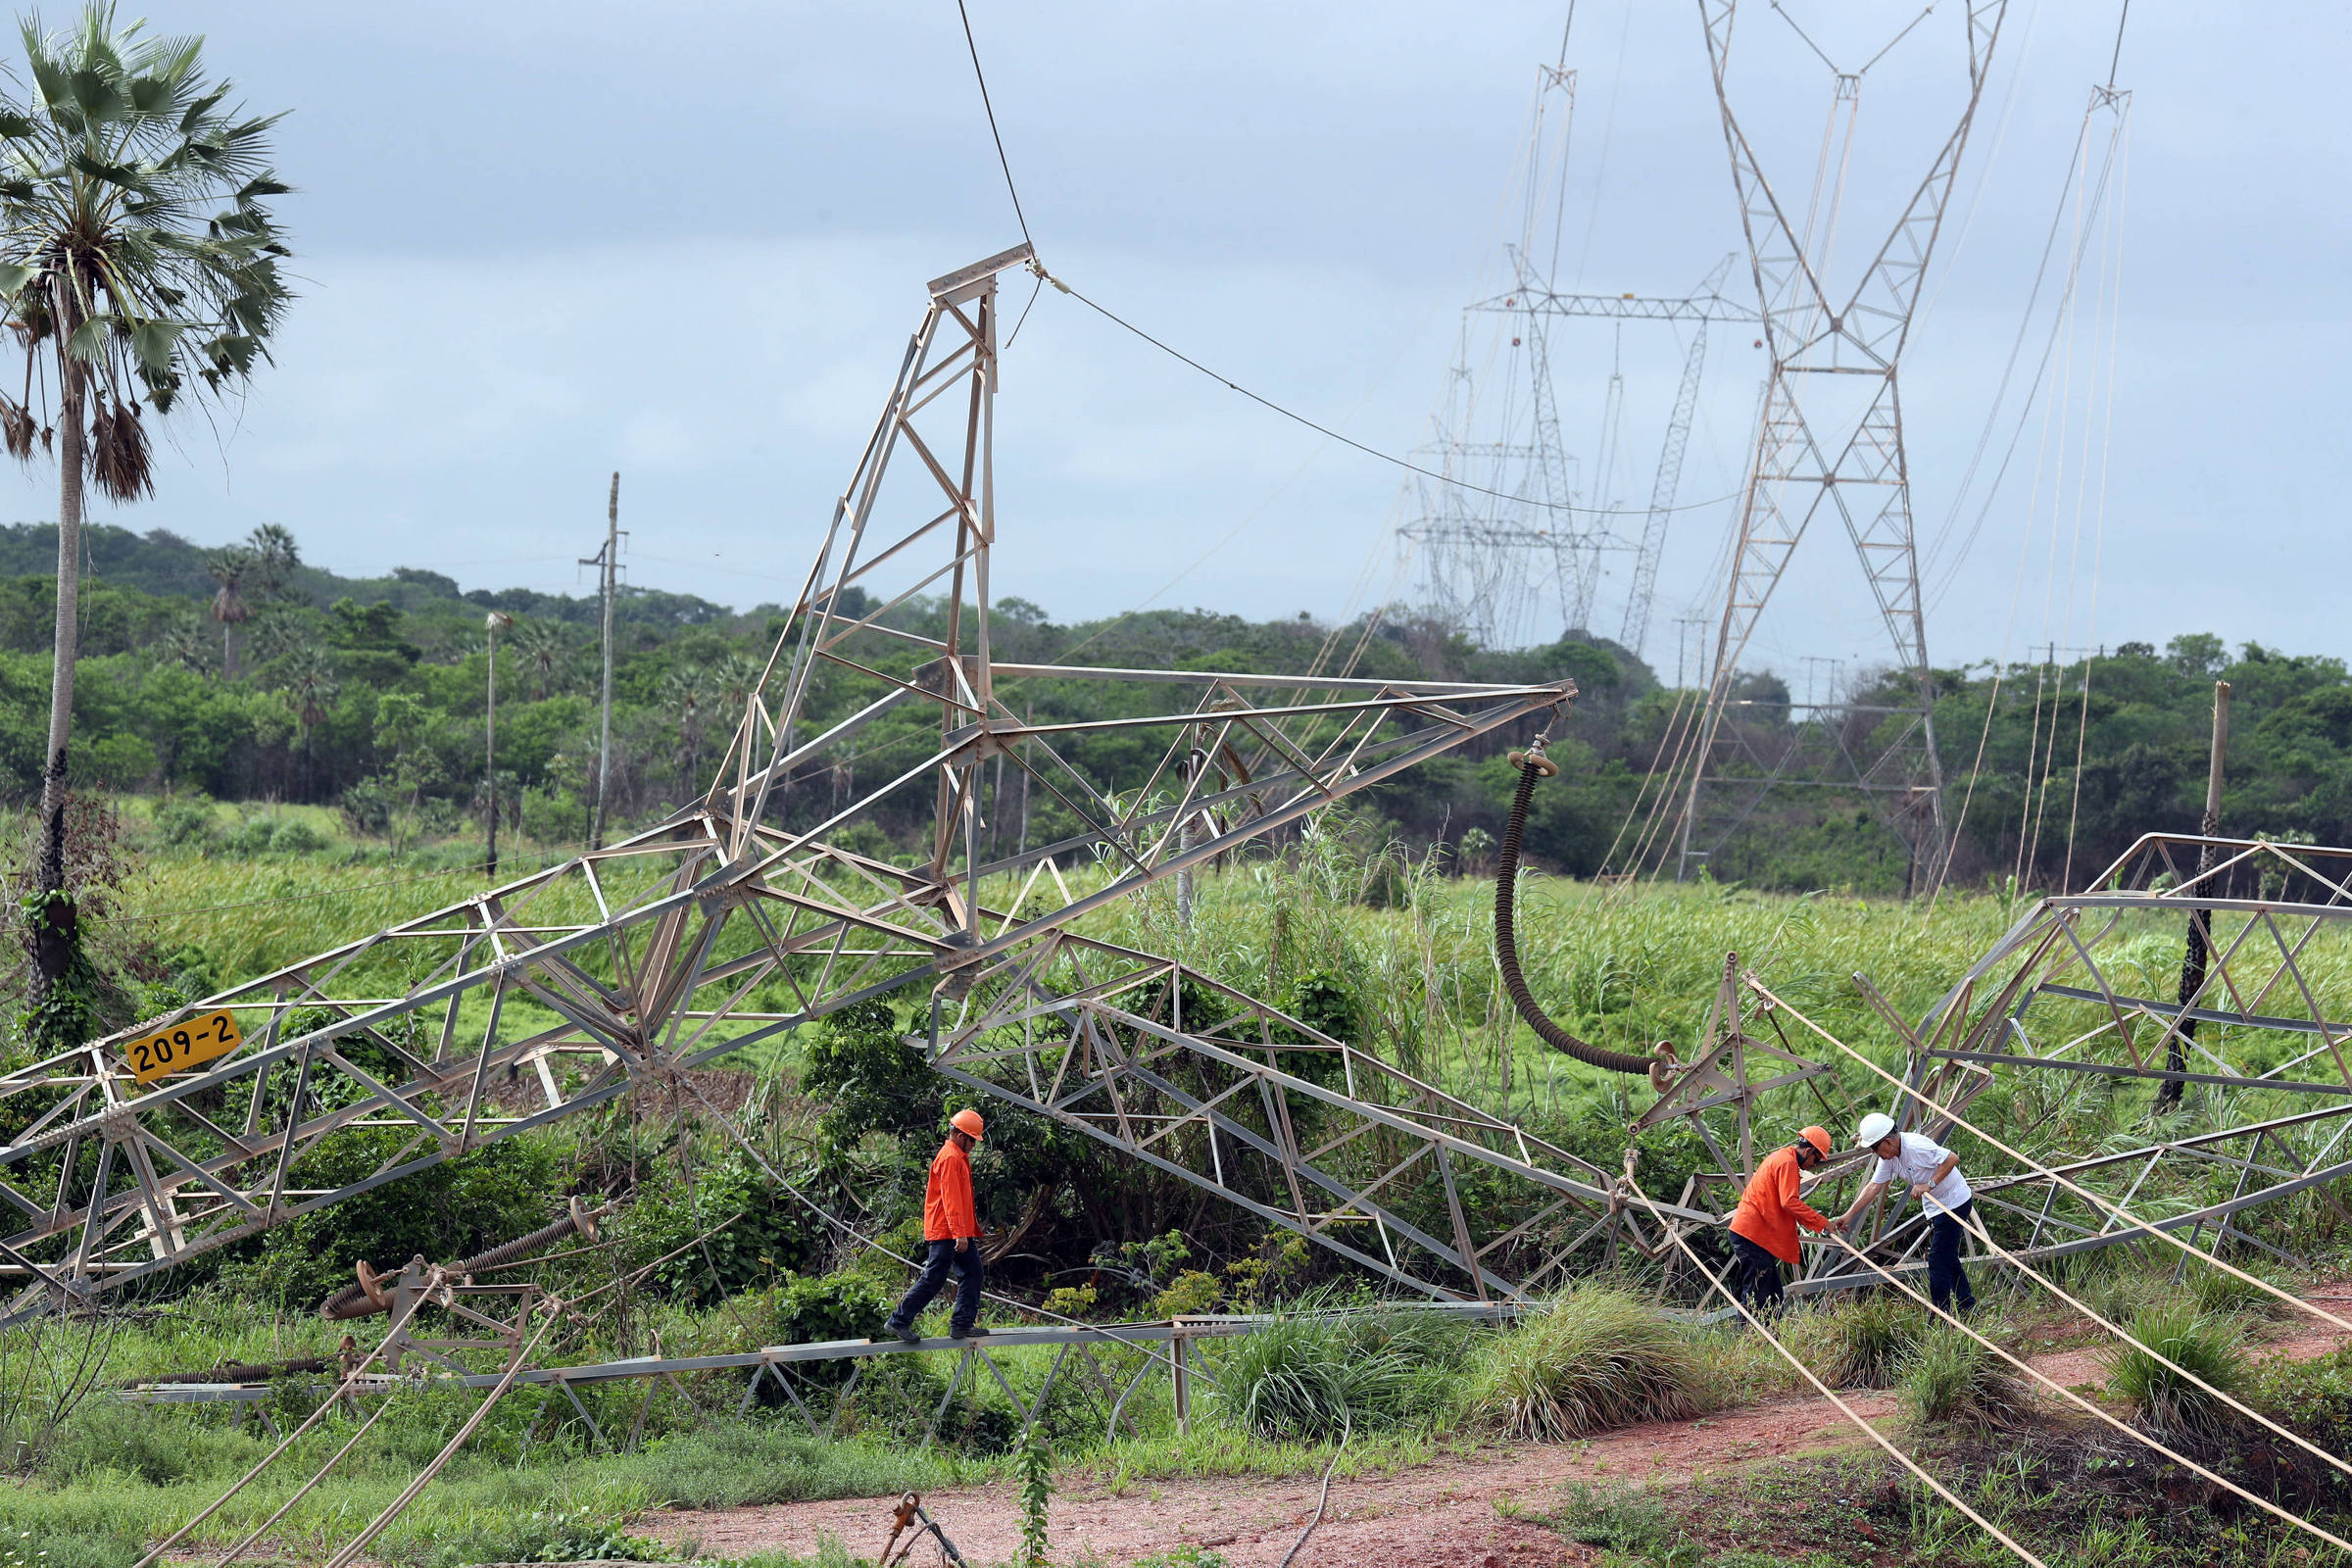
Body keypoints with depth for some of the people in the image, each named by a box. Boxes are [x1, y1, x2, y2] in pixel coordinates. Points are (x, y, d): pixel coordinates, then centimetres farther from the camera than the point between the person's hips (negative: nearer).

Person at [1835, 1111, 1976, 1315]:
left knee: (1938, 1262, -10)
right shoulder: (1888, 1157, 2)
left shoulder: (1915, 1146, -26)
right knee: (1948, 1260, 18)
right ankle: (1968, 1309, 28)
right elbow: (1874, 1187, 6)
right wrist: (1849, 1215, 1)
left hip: (1955, 1204, -10)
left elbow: (1952, 1159, -27)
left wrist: (1929, 1185, -28)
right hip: (1936, 1208, 10)